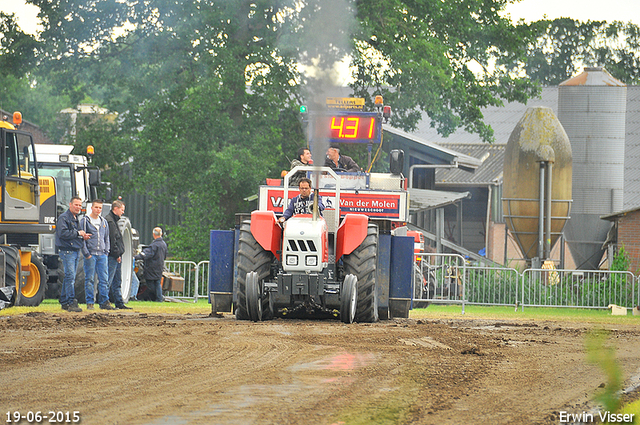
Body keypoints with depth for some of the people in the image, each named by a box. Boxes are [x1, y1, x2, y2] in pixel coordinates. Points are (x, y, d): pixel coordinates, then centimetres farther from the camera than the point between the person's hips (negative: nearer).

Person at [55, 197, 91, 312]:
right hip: (67, 251, -9)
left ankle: (64, 302, 17)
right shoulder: (64, 218, -9)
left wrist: (83, 237, 9)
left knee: (69, 278, 12)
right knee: (70, 277, -13)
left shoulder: (75, 218, 20)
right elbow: (63, 233, -21)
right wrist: (78, 233, -16)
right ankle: (71, 303, -15)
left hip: (76, 251, 9)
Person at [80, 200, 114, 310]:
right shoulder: (85, 221, 1)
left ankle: (104, 301, 4)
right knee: (89, 279, -3)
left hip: (102, 255, 4)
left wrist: (106, 251, 8)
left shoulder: (104, 222, 17)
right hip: (90, 255, -4)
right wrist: (86, 253, -10)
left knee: (104, 279, 0)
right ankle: (90, 302, 0)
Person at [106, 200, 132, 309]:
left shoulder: (113, 220, 20)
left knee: (117, 281, 12)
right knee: (109, 280, -9)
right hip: (112, 256, -11)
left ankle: (119, 303, 15)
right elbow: (111, 240, -18)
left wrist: (118, 254, 16)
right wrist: (117, 254, -17)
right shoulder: (109, 221, -13)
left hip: (116, 257, 11)